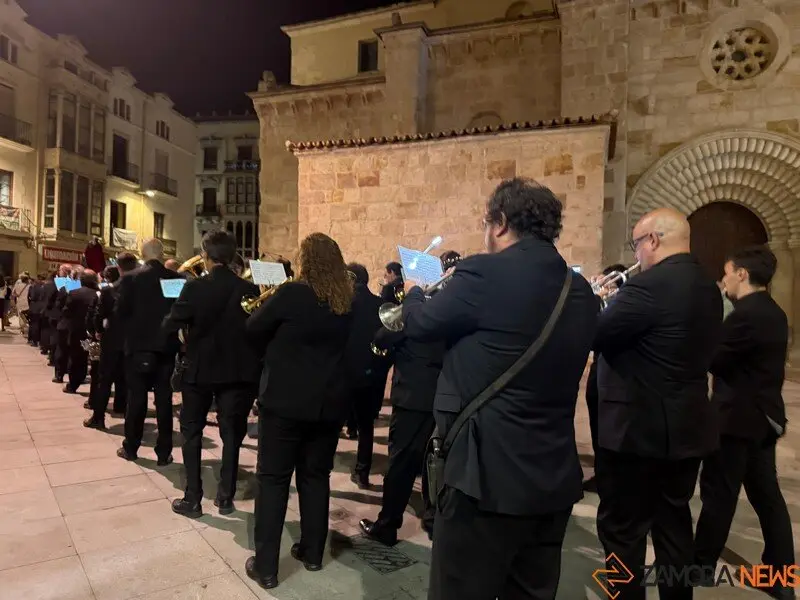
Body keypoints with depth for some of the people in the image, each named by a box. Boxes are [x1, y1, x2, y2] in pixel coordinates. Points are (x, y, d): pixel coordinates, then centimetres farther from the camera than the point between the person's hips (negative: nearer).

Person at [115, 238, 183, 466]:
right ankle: (164, 452, 11)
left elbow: (120, 312, -5)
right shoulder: (176, 279, -3)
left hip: (139, 345, -1)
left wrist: (132, 327, 13)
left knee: (136, 397, 10)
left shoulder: (131, 278, -6)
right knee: (164, 399, 6)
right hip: (166, 345, 1)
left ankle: (131, 448, 21)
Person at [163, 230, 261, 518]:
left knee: (192, 433, 14)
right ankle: (226, 497, 20)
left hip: (200, 369, -2)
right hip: (238, 371, 2)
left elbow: (170, 326, -10)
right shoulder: (249, 290, -7)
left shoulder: (195, 287, -13)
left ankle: (192, 499, 16)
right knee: (232, 434, 13)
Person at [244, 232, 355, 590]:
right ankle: (312, 552, 31)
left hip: (285, 401, -5)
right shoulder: (349, 301, 1)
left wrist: (277, 322, 14)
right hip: (330, 403, 5)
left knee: (273, 479, 7)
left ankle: (265, 566, 14)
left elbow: (253, 329, -3)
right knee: (316, 476, 18)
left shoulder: (292, 293, -14)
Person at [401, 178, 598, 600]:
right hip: (555, 475, 7)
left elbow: (420, 325, -4)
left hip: (488, 472, -7)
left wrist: (414, 293, 19)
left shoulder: (485, 274, -16)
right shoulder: (581, 292, 5)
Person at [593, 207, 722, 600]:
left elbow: (594, 335, -18)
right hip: (686, 425, 9)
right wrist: (617, 303, 10)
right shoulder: (706, 286, 8)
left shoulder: (651, 285, -22)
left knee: (622, 529, 5)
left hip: (640, 428, -9)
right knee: (673, 522, 22)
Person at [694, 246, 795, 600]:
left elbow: (712, 359, -17)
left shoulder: (746, 315, -21)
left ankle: (701, 565, 17)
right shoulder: (774, 314, 10)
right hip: (764, 416, 9)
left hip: (737, 418, -9)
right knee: (767, 494, 15)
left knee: (718, 493, 3)